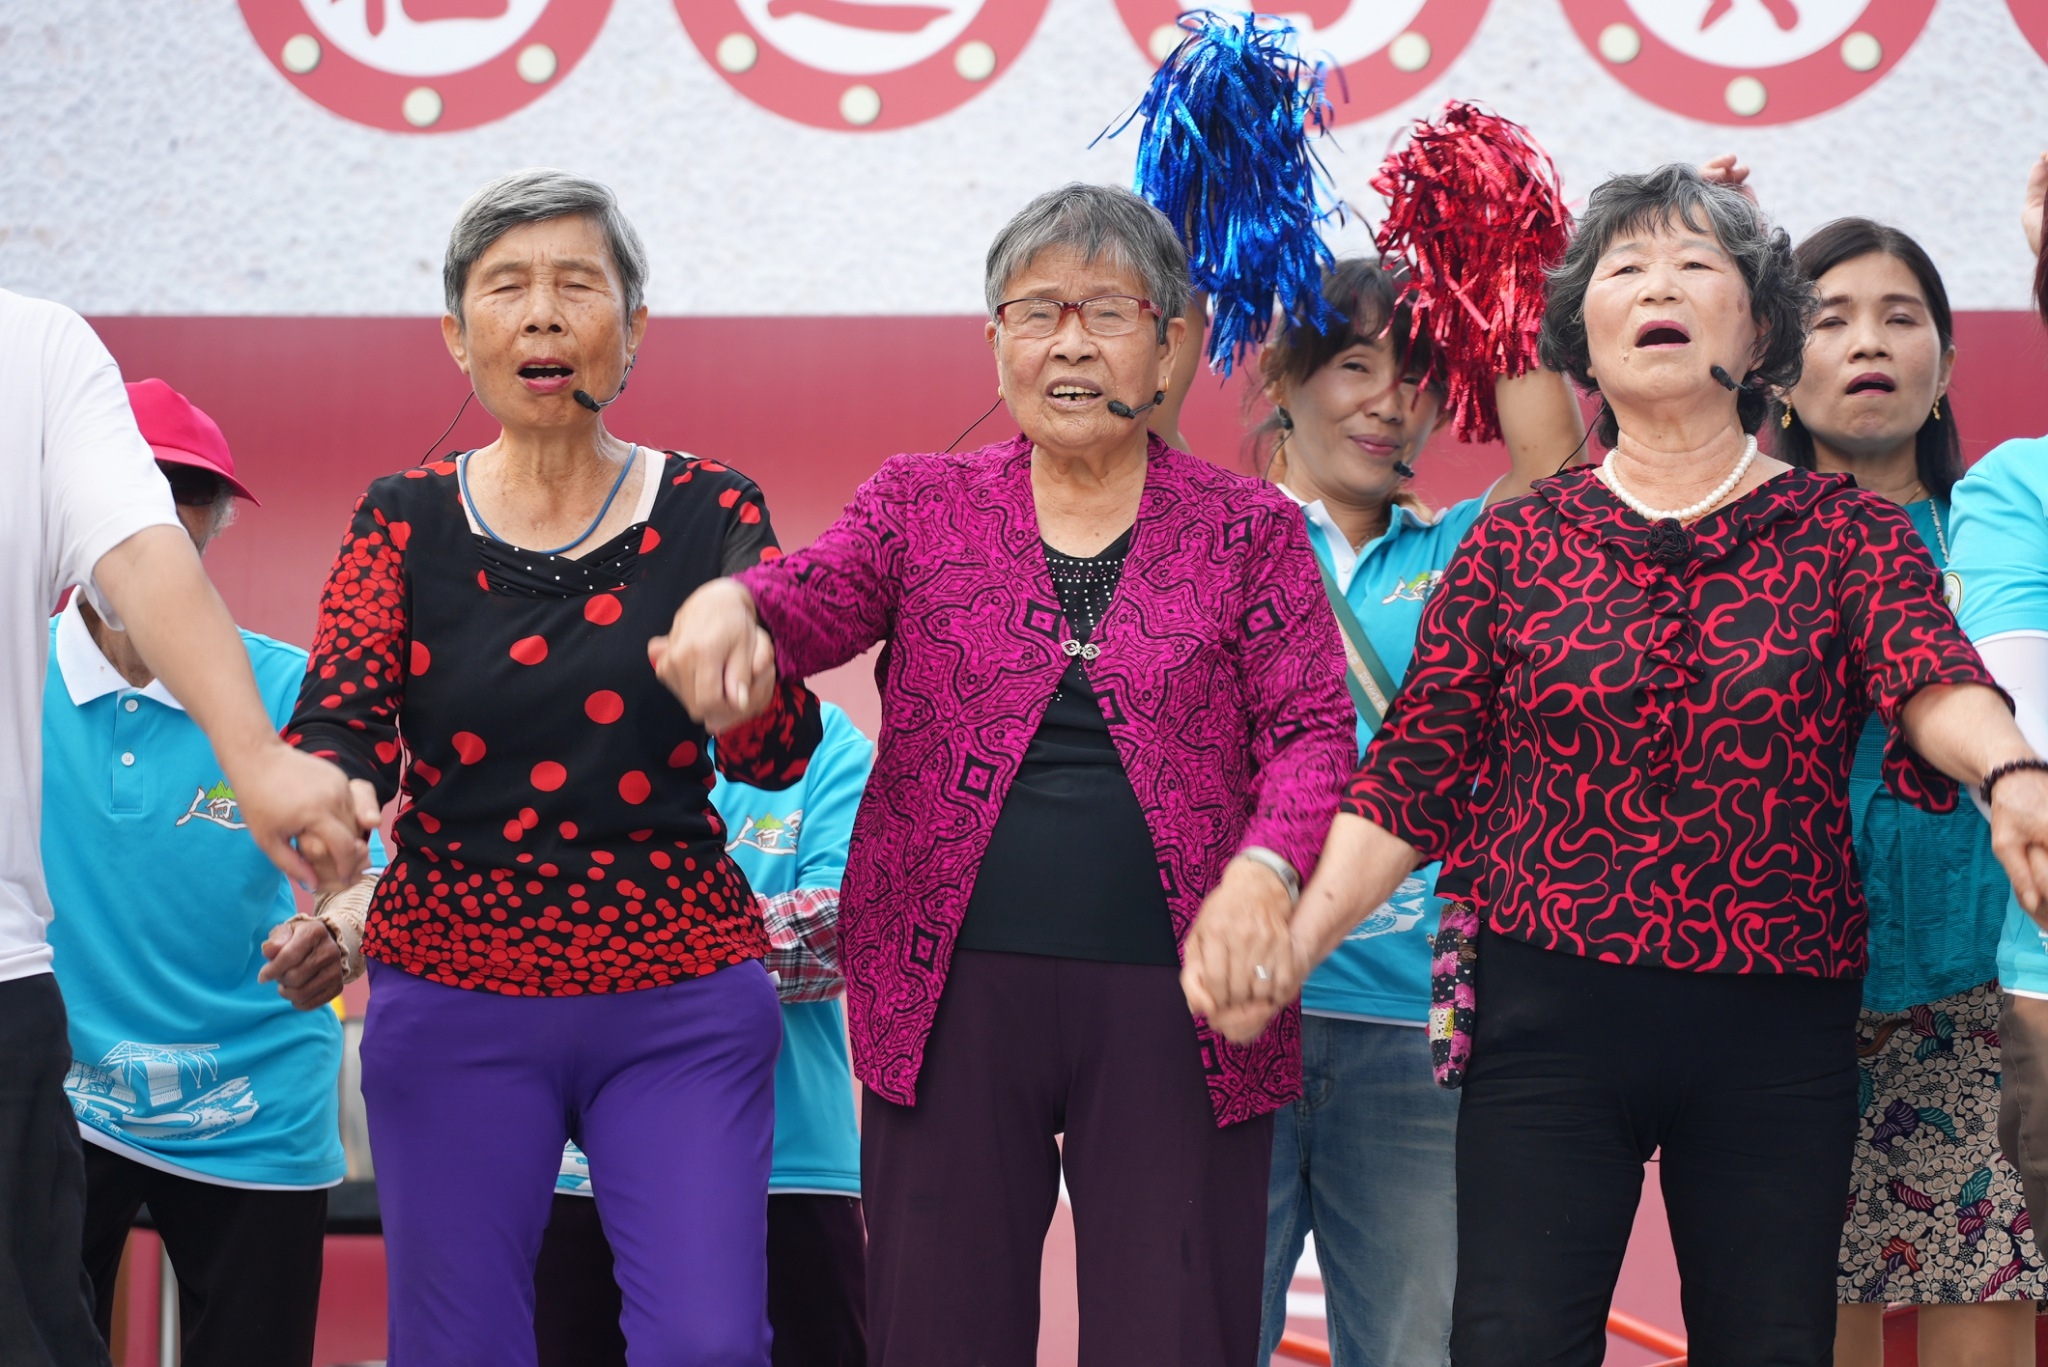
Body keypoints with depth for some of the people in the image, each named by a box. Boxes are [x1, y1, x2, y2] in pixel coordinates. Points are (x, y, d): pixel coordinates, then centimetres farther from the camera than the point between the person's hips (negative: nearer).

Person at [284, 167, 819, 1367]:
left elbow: (778, 756, -5)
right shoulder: (408, 524, 4)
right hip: (455, 995, 1)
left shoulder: (711, 513, 2)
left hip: (681, 1004, 0)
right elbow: (344, 724, -7)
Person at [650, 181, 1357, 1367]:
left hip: (1174, 1005, -1)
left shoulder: (1249, 530, 8)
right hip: (955, 1000, 1)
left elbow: (1312, 731, 1)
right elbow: (815, 605, -5)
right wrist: (728, 607, -30)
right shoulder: (923, 505, 11)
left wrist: (1268, 867, -19)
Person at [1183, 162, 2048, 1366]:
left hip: (1779, 1034, 0)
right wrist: (1293, 938, -9)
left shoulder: (1845, 532, 5)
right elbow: (1411, 781, 5)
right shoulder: (1519, 543, 8)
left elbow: (1931, 674, -15)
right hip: (1551, 1016, 0)